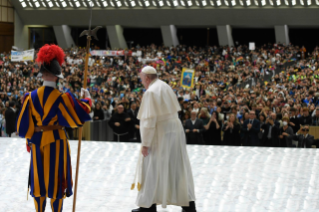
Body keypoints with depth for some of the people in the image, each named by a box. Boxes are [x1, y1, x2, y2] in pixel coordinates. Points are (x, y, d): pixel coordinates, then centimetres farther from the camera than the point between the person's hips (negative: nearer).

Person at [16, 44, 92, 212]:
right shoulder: (62, 97, -14)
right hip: (56, 142, -3)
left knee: (39, 179, 14)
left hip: (37, 142, 3)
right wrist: (87, 98, 7)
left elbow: (24, 124, -4)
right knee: (56, 179, 6)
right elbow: (81, 114, -10)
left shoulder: (31, 97, -6)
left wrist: (30, 137, 11)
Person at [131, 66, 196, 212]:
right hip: (175, 132, 8)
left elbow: (149, 120, -20)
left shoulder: (151, 92, -16)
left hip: (160, 135, -8)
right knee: (178, 168, 11)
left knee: (152, 170, 3)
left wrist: (145, 143, -16)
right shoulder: (166, 87, 9)